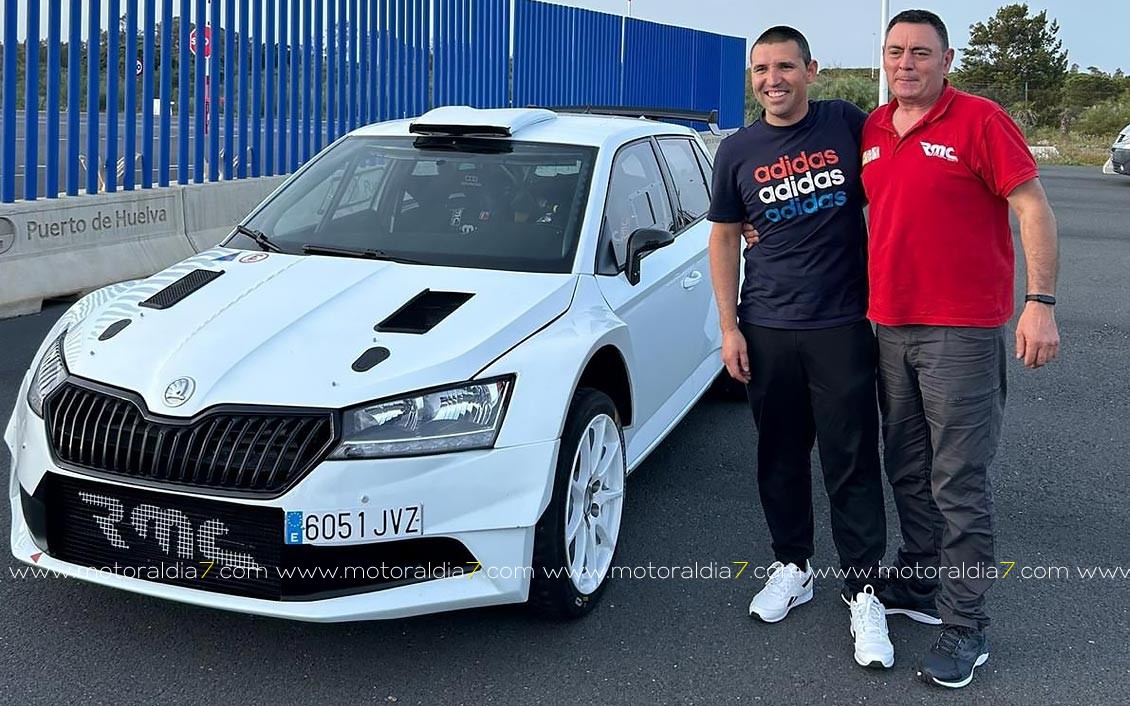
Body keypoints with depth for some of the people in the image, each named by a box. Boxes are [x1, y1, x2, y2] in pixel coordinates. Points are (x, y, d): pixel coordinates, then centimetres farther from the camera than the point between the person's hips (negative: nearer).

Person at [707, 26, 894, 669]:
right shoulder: (739, 151, 4)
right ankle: (793, 568, 29)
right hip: (767, 331, 3)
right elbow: (725, 238, 9)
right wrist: (729, 327, 3)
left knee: (852, 462, 0)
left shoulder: (850, 126, -1)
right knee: (780, 457, 12)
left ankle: (864, 592, 11)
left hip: (842, 326, -2)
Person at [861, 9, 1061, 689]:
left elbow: (1034, 208, -10)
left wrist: (1041, 303, -17)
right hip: (891, 327, 7)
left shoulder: (980, 120, -8)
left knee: (959, 483, -3)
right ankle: (918, 584, 33)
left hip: (963, 333, -6)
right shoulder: (871, 131, 10)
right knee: (907, 472, 17)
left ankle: (966, 626, 7)